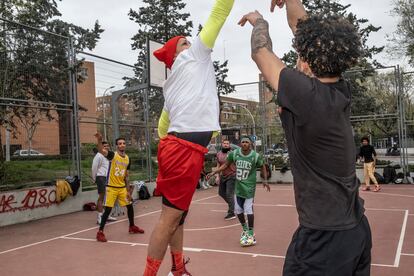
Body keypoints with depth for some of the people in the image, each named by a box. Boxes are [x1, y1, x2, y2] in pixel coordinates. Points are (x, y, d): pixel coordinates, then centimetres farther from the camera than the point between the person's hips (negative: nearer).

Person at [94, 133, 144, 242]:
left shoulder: (127, 159, 6)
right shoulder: (113, 155, -10)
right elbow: (101, 151, -32)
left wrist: (128, 190, 12)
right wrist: (99, 140, -51)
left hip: (122, 187, 6)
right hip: (111, 187, -6)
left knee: (130, 206, 13)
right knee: (108, 209, -7)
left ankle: (132, 227, 33)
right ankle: (100, 232, 4)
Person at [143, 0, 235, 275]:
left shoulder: (171, 86, 26)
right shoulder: (194, 56, 6)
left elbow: (162, 127, 27)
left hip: (176, 148, 9)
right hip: (186, 150, -9)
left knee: (178, 214, 15)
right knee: (170, 216, -5)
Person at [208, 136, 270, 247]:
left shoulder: (256, 156, -12)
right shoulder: (234, 153, -6)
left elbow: (262, 167, 6)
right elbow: (226, 165, 7)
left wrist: (265, 180, 4)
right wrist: (214, 172, 0)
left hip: (249, 186, -4)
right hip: (238, 186, 4)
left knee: (249, 210, -9)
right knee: (238, 210, 11)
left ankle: (251, 234, 5)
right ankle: (245, 229, 34)